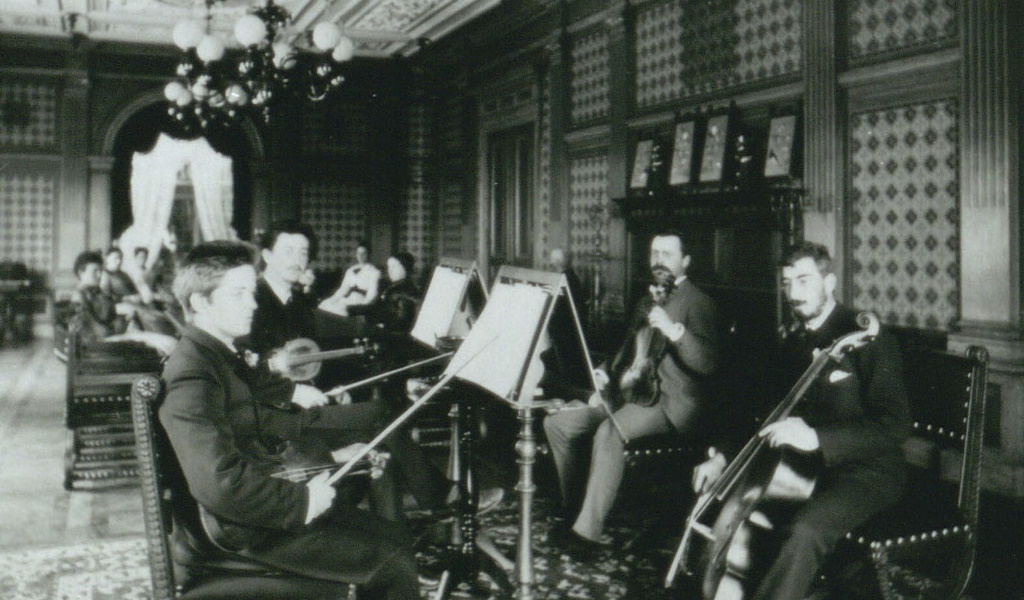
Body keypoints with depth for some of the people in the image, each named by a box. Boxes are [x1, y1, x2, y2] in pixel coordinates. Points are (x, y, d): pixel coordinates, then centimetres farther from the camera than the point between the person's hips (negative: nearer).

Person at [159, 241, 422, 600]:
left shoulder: (223, 357, 12)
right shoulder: (192, 374, -22)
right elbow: (218, 483, -30)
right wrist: (302, 502, -22)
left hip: (275, 497, 10)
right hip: (249, 529, -10)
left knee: (393, 535, 7)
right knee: (393, 565, -14)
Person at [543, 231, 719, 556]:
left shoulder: (697, 302, -6)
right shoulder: (648, 301, 21)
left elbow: (707, 362, -19)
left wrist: (673, 330, -31)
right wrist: (609, 378, 11)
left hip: (671, 401, -9)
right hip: (632, 391, 9)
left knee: (609, 432, -35)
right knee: (557, 422, -3)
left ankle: (587, 532, -28)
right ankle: (570, 507, 10)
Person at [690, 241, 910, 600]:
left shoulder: (865, 338, -13)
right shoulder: (793, 344, 11)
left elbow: (895, 426, -21)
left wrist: (816, 438, -33)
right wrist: (723, 456, 4)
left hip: (866, 471, -8)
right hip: (808, 467, 8)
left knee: (805, 531, -33)